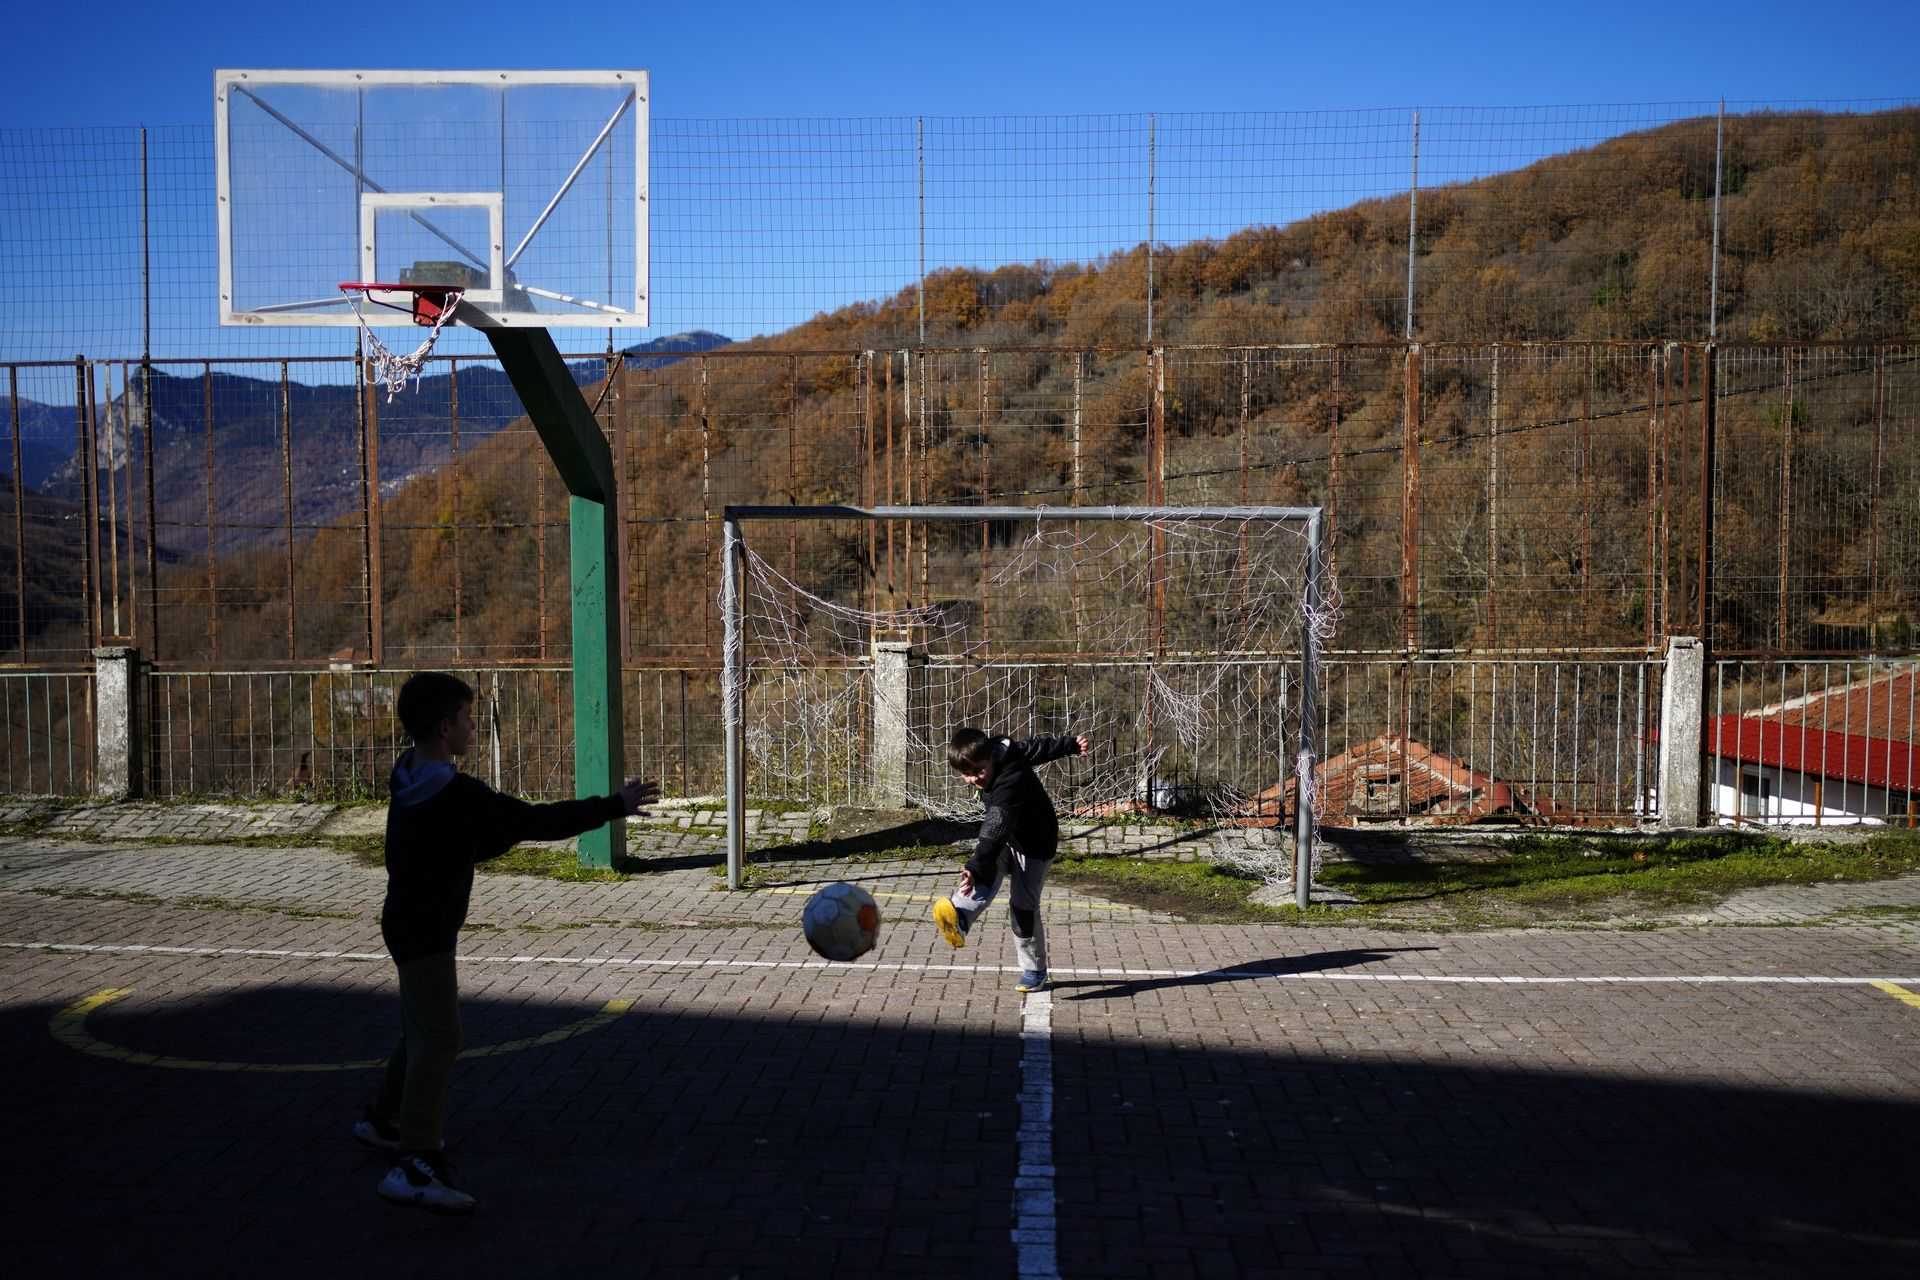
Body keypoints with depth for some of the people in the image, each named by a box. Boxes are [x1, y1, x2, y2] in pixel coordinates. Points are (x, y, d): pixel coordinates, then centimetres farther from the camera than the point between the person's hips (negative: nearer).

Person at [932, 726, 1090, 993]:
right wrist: (1070, 744, 21)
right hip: (1004, 840, 7)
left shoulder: (1010, 782, -37)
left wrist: (975, 869, -59)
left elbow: (997, 830, -48)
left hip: (1034, 844, -7)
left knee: (1024, 906, -5)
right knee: (988, 871, -26)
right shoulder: (1004, 752, -11)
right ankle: (959, 917, -52)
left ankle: (1034, 971, 15)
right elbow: (1035, 748, 5)